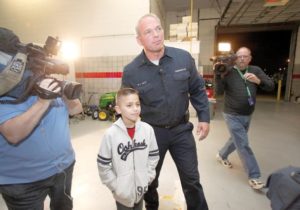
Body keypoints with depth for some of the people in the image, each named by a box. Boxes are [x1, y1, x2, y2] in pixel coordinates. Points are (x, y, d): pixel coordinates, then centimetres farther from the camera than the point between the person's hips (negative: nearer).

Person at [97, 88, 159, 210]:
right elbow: (103, 164, -11)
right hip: (123, 191, -2)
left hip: (141, 188, 3)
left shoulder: (147, 129, -13)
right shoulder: (111, 134, -20)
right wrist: (115, 186, -9)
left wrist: (147, 178, -2)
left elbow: (153, 156, -1)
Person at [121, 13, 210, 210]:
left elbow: (198, 90, 3)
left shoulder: (184, 58, -8)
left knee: (191, 179, 15)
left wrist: (204, 117, -3)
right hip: (151, 132, 0)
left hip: (181, 129, 1)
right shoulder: (131, 71, -13)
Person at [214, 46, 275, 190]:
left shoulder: (256, 70, 2)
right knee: (243, 145, -5)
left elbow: (271, 86, -4)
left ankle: (222, 156, 46)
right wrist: (219, 76, -31)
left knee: (236, 140, 21)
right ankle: (254, 176, 9)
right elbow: (219, 92, -18)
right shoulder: (228, 72, -10)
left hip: (247, 115, 6)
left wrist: (258, 81, -22)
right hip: (233, 115, -5)